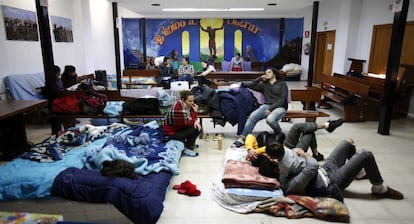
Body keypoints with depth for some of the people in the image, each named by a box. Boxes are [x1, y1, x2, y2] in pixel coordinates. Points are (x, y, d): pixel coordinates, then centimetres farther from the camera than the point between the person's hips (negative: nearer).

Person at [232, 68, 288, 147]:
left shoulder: (282, 84, 10)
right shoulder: (264, 84, 22)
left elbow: (282, 99, -2)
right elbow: (250, 86, 14)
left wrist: (271, 109, -13)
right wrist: (260, 79, 15)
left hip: (279, 107, -3)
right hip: (266, 105, 3)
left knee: (270, 119, -37)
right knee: (252, 116, -28)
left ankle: (279, 134, -5)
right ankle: (241, 138, -31)